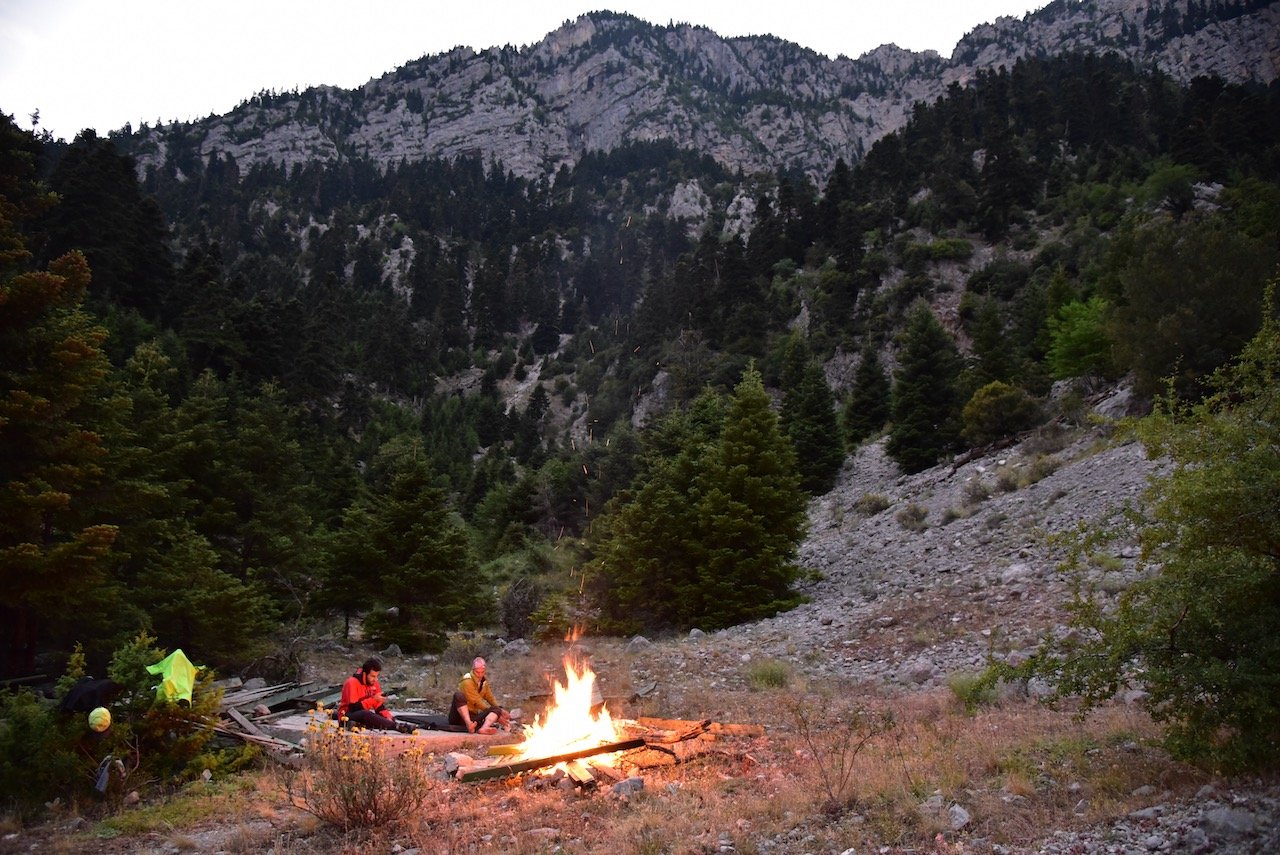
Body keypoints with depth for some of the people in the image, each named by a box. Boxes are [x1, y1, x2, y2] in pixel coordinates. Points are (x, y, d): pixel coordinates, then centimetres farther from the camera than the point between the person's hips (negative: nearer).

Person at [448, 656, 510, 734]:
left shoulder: (484, 681, 11)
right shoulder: (467, 682, -13)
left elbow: (491, 699, 14)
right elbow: (478, 702, -17)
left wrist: (500, 710, -6)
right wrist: (496, 717, -17)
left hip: (473, 717, 7)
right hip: (460, 716, -7)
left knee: (497, 710, -13)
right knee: (458, 695, -33)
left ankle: (484, 728, -46)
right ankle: (469, 724, -52)